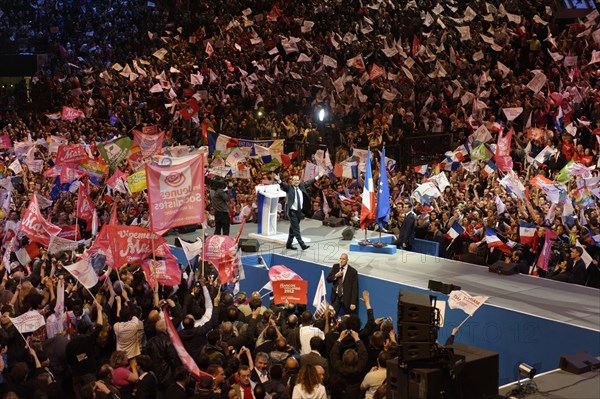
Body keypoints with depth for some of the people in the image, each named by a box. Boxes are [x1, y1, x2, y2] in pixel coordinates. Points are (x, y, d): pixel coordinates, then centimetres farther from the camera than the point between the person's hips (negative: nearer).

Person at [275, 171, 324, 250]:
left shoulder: (301, 186, 8)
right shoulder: (288, 187, -9)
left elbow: (309, 182, 17)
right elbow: (283, 185, -25)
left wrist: (318, 177, 20)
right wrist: (279, 180, -45)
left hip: (299, 211, 7)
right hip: (292, 211, -7)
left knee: (293, 228, 15)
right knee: (296, 228, -8)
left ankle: (289, 244, 25)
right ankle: (302, 245, -12)